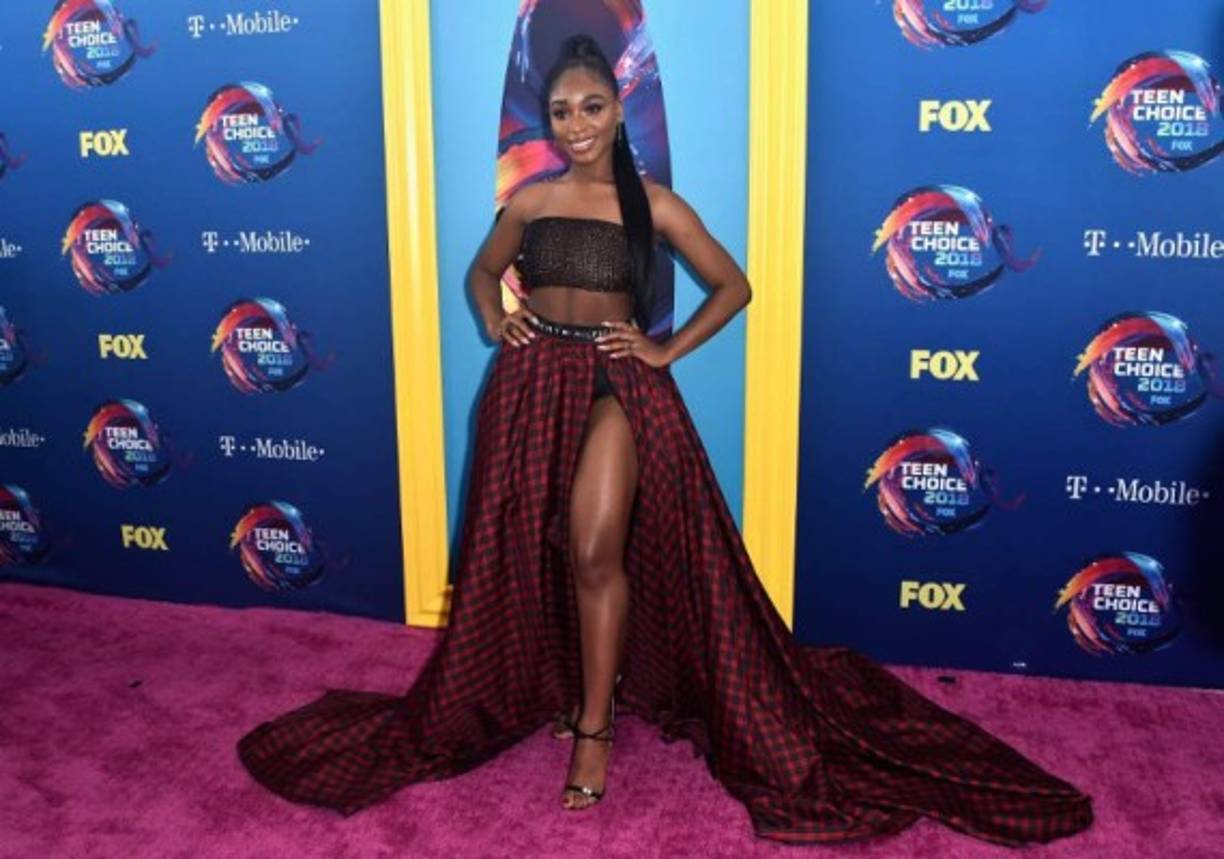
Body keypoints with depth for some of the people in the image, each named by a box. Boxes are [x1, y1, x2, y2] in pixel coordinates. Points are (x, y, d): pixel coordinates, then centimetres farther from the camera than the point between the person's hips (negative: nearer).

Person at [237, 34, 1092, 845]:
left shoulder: (654, 205, -2)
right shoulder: (528, 202, 5)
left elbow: (734, 285, 4)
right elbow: (483, 272, 23)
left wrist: (667, 350, -3)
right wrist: (495, 321, 4)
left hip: (617, 382, -3)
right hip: (533, 380, 4)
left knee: (597, 551, -14)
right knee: (536, 553, 10)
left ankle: (595, 725, -1)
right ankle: (570, 689, 30)